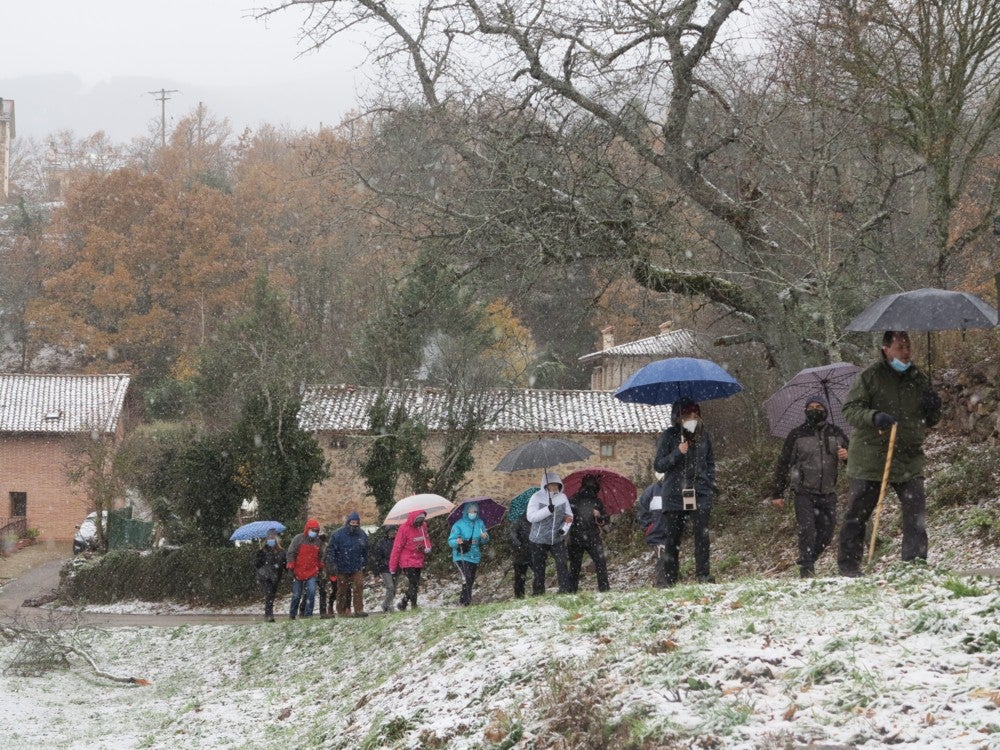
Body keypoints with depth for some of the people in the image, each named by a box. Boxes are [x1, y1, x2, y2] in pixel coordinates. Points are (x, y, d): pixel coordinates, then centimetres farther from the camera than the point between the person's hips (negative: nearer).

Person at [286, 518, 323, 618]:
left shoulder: (317, 541, 8)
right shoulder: (298, 539, -5)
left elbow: (320, 557, 22)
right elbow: (290, 553, -5)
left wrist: (320, 568, 18)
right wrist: (291, 568, -9)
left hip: (312, 573, 2)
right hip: (298, 573, -2)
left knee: (311, 592, -15)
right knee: (296, 595, 4)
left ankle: (308, 614, -10)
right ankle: (292, 615, 18)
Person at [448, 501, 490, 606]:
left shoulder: (479, 523, 4)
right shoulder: (458, 525, -10)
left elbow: (484, 541, 10)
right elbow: (450, 541, -12)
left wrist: (484, 537, -14)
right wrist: (457, 542, -34)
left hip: (474, 556, 5)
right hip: (461, 556, -5)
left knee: (471, 579, 12)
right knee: (466, 577, -21)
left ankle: (464, 599, 27)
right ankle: (465, 600, -16)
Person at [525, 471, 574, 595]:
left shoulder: (562, 497, 3)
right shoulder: (536, 497, -8)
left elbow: (569, 516, 10)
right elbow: (531, 516, -17)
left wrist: (564, 529, -8)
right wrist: (547, 510, -27)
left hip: (557, 539, 2)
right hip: (539, 539, -2)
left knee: (562, 565, -9)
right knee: (538, 568, 4)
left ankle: (565, 591, -6)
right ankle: (537, 594, 13)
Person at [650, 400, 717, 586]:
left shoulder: (703, 435, 10)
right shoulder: (669, 436, 1)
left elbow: (710, 462, 19)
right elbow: (658, 465, -1)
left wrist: (710, 485, 7)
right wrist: (677, 453, -15)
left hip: (700, 494, 2)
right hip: (674, 495, -2)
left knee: (702, 536, -7)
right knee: (670, 538, -1)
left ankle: (703, 574, -2)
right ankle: (665, 578, 3)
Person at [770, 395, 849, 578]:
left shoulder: (836, 433, 8)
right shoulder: (797, 434, 2)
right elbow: (783, 464, 5)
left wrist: (847, 455, -8)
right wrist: (777, 493, 2)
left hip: (828, 493, 3)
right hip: (804, 492, -3)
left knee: (826, 534, 2)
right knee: (807, 530, -14)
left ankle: (808, 561, 21)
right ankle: (806, 569, -9)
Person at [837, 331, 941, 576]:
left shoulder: (919, 378, 11)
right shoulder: (869, 376, -3)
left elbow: (930, 422, 19)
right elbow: (850, 410, -9)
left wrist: (933, 409, -5)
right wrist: (874, 417, -28)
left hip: (909, 459, 3)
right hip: (870, 457, -3)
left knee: (916, 508, -9)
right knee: (858, 512, 3)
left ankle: (914, 559, -5)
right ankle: (848, 563, 13)